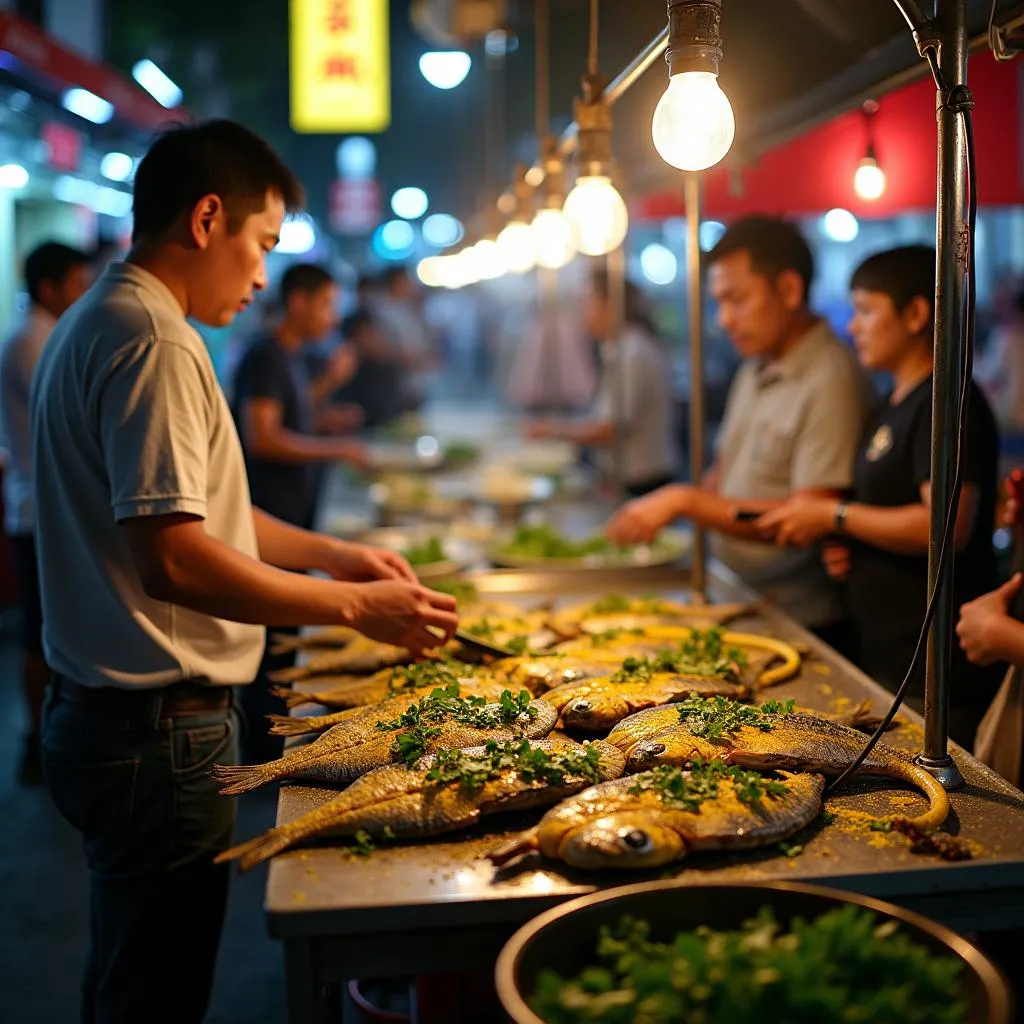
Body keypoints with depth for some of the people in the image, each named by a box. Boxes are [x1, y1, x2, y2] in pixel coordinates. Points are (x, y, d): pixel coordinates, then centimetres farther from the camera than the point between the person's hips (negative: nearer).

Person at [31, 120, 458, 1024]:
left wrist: (329, 553, 13)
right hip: (157, 732, -10)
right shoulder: (153, 341, -18)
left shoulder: (93, 325, 15)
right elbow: (172, 558, -26)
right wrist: (352, 604, -17)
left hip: (96, 711, 10)